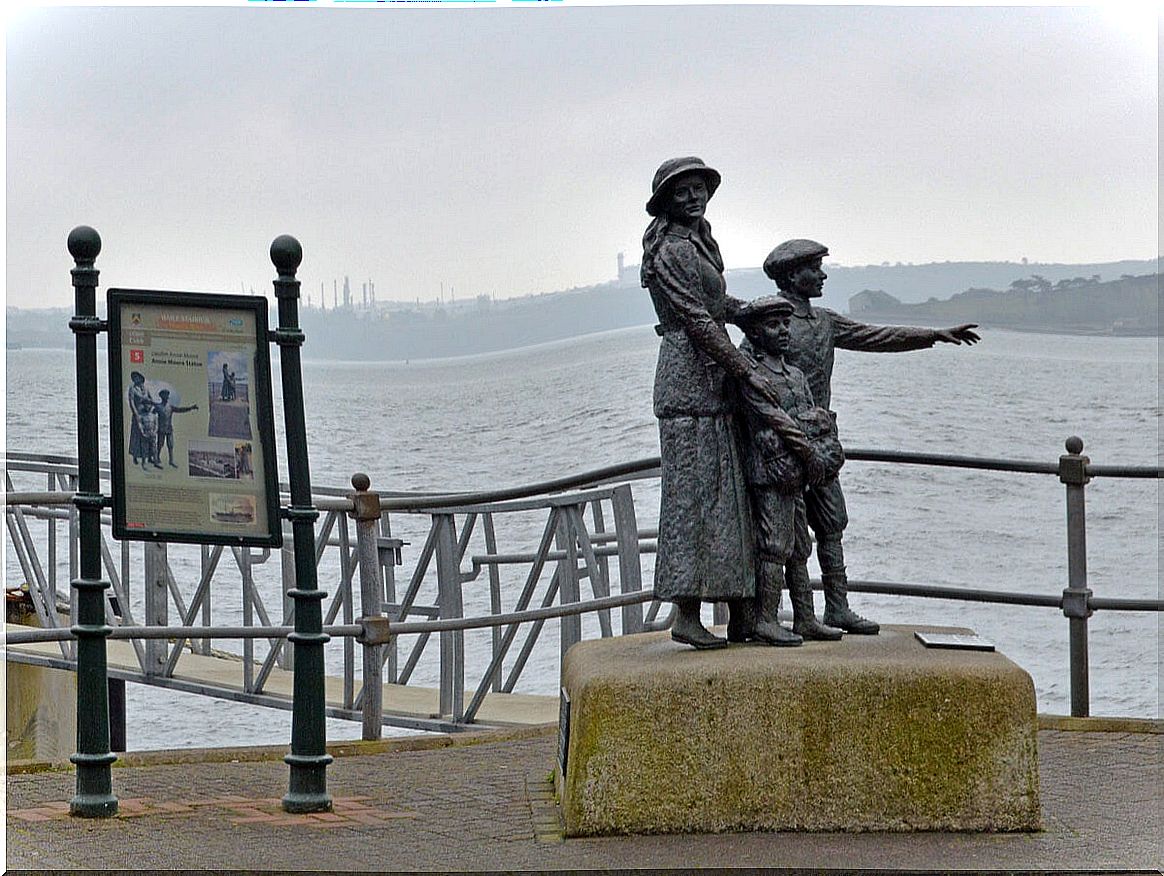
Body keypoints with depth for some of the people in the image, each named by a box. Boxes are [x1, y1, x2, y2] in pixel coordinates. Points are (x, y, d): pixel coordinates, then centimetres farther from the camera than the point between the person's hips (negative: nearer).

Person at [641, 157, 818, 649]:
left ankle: (740, 618, 9)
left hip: (714, 382, 10)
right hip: (689, 378, -10)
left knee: (727, 493, 8)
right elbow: (698, 320, -16)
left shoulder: (699, 242, 18)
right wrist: (746, 371, -15)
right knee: (694, 492, -11)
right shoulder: (670, 249, -12)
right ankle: (686, 614, -12)